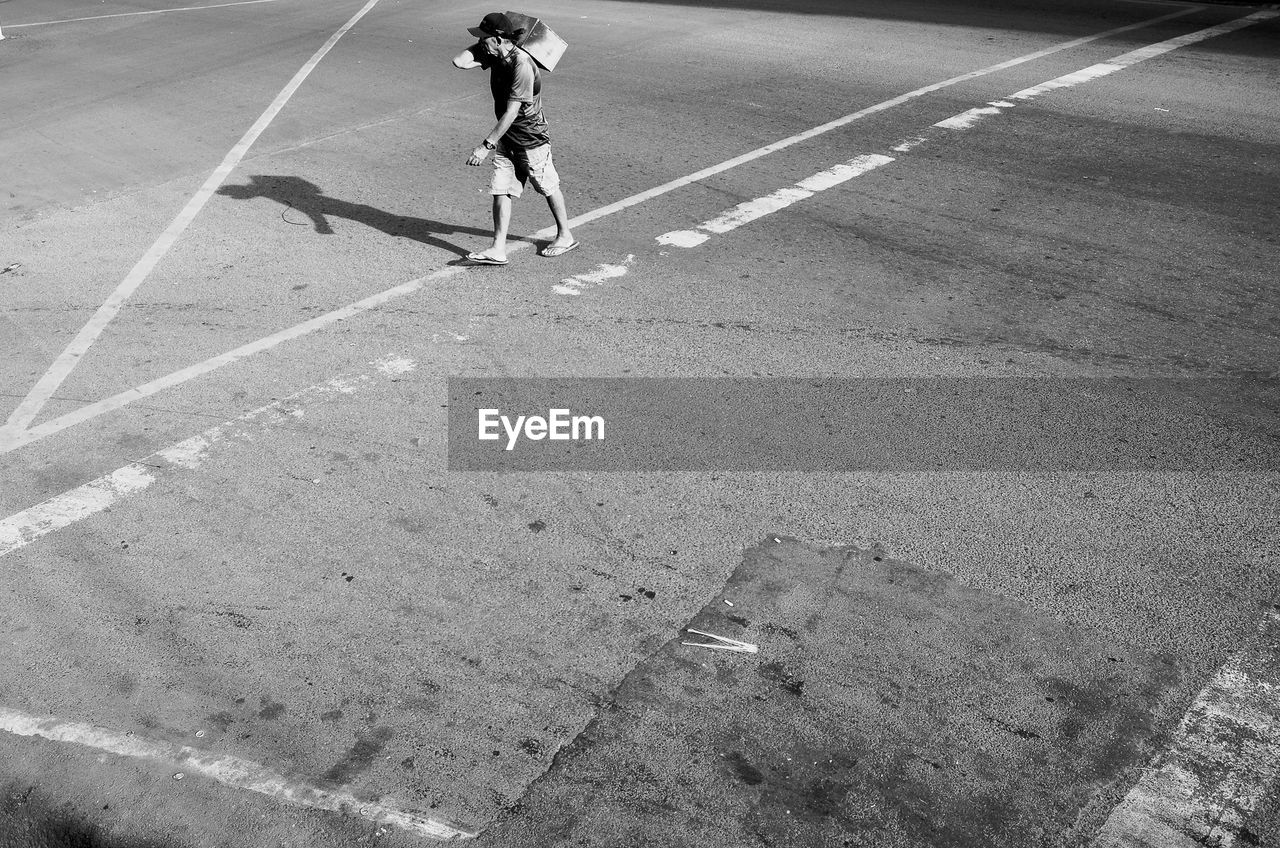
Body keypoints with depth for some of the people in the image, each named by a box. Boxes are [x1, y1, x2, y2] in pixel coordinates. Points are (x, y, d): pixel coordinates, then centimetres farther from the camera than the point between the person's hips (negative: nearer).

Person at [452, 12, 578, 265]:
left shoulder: (522, 65, -28)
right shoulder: (493, 54, -3)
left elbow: (511, 112, -29)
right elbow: (459, 61, -10)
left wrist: (486, 146, -29)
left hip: (531, 138, -7)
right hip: (506, 138, 7)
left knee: (549, 188, 10)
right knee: (501, 191, 2)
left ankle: (565, 236, 30)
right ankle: (498, 249, 3)